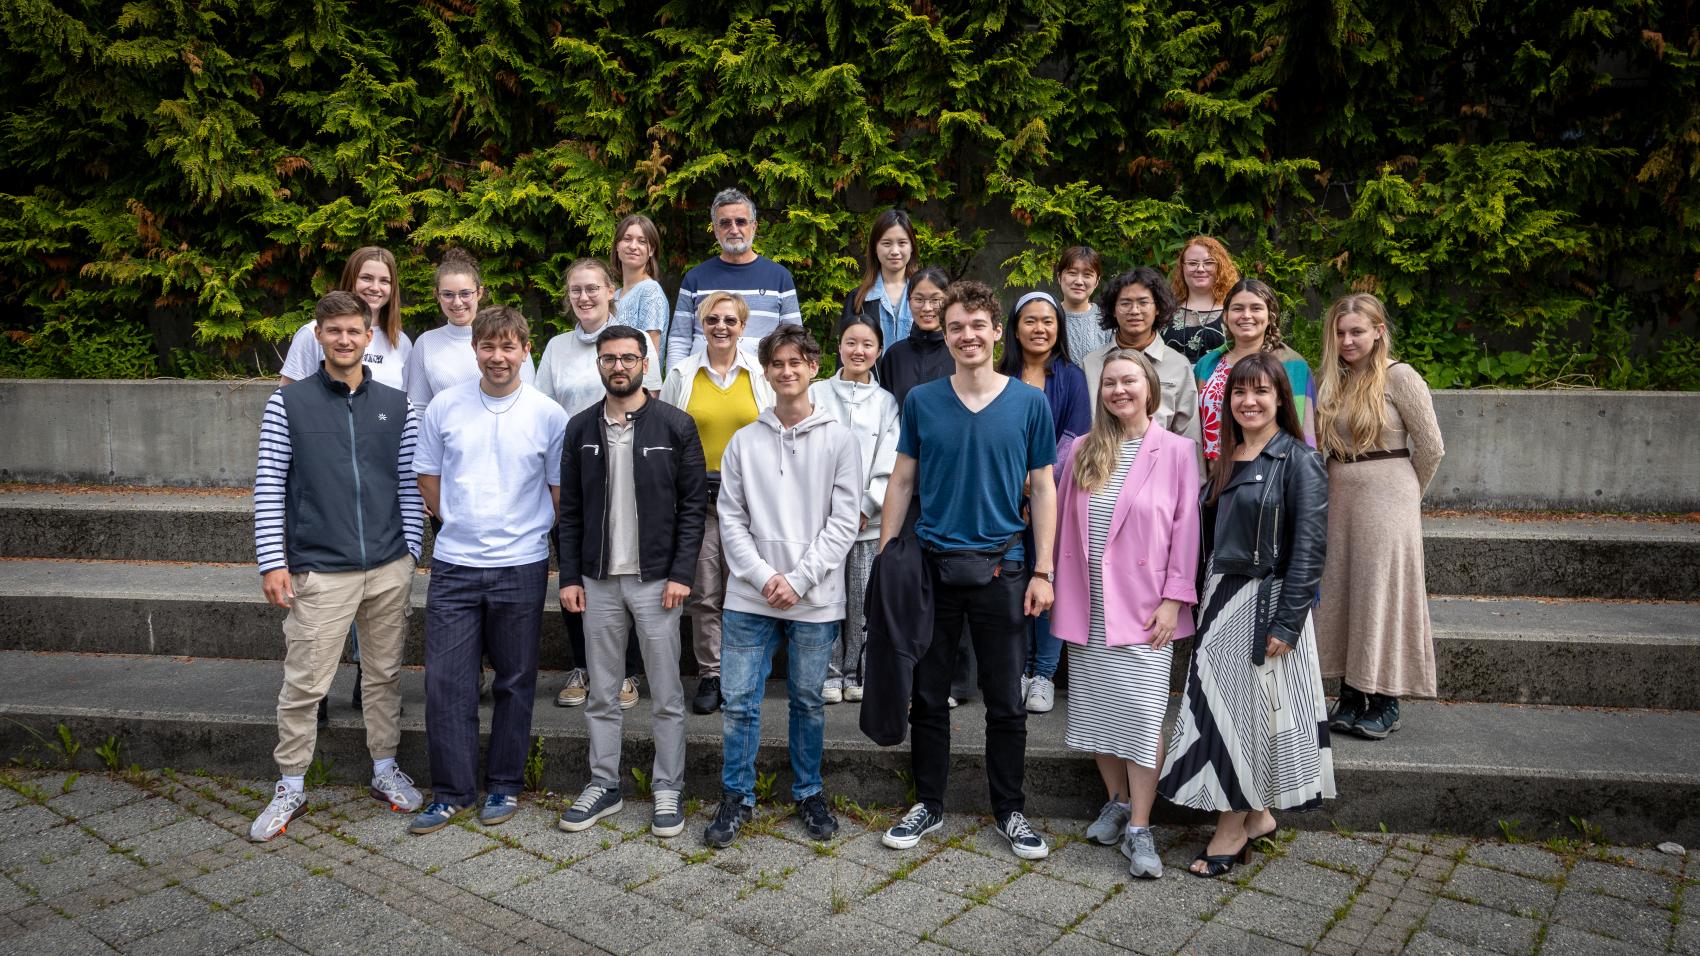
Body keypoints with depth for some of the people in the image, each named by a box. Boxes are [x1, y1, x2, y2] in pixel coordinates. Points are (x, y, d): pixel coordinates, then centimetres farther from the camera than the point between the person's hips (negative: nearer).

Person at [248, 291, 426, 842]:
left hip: (390, 569, 3)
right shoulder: (288, 404, 0)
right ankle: (291, 787, 18)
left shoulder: (396, 405, 7)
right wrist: (272, 562, -5)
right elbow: (269, 486, -1)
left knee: (385, 674, 13)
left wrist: (411, 551, 6)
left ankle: (385, 769, 28)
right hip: (319, 572, -2)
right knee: (304, 683, 2)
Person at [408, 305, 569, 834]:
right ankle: (451, 791, 16)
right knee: (446, 681, 2)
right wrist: (460, 525, 10)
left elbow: (561, 490, 5)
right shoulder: (445, 406, 1)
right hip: (453, 566, 1)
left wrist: (531, 533, 5)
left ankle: (505, 786, 24)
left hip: (521, 566, -1)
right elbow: (427, 476, 11)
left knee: (514, 682, 9)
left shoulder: (549, 414, -3)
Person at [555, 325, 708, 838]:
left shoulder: (675, 425, -3)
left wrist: (681, 573, -11)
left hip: (656, 579, -3)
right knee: (602, 693, 12)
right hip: (598, 580, 3)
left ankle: (667, 790, 17)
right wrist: (569, 575, 2)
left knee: (666, 695, 4)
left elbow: (694, 503, -4)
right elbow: (570, 508, 9)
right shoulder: (581, 428, 7)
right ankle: (603, 785, 25)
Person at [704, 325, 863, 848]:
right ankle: (738, 797, 20)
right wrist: (763, 577, -10)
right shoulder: (743, 442, 5)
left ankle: (809, 793, 28)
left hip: (815, 599, -1)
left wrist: (798, 580, -11)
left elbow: (844, 520, -4)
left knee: (808, 701, 11)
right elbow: (731, 518, 3)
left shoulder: (838, 439, 1)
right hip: (749, 596, 1)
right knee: (739, 701, 4)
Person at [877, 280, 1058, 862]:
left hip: (1001, 568, -1)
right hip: (932, 566, 1)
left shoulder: (1029, 403, 0)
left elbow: (1043, 489, 3)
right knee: (928, 696, 10)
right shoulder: (921, 402, 3)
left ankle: (1010, 811, 24)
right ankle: (929, 805, 25)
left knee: (1006, 702, 8)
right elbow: (901, 482, 7)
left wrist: (1043, 571, -2)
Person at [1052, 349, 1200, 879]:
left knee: (1142, 712, -6)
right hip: (1087, 606, 4)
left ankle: (1139, 828, 4)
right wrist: (1062, 593, 6)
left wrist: (1174, 599, -9)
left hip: (1143, 608, -4)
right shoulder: (1082, 450, 8)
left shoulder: (1176, 451, -2)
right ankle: (1116, 801, 29)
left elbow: (1185, 529, -3)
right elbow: (1065, 524, 10)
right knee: (1096, 708, 10)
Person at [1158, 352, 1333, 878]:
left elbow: (1309, 547, -14)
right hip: (1221, 599, 7)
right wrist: (1205, 603, 8)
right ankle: (1255, 815, 24)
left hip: (1267, 599, -7)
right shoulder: (1225, 460, 12)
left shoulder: (1299, 460, -9)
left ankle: (1234, 825, 14)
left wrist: (1287, 622, -18)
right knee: (1218, 705, 9)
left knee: (1250, 708, 1)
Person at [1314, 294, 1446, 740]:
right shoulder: (1333, 380, 10)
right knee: (1340, 592, 7)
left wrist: (1406, 495, 6)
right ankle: (1350, 697, 19)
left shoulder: (1399, 377, -7)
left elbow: (1431, 446, -5)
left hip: (1385, 501, -6)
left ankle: (1385, 705, 10)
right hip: (1339, 498, 6)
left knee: (1381, 591, -1)